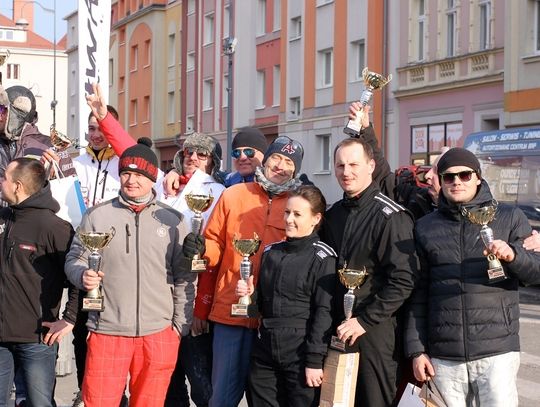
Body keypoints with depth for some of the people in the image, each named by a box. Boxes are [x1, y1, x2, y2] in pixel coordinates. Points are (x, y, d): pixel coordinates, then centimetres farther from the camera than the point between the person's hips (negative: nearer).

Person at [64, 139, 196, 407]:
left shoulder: (171, 220, 6)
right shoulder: (97, 216, 5)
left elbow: (185, 277, 7)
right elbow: (74, 259, 8)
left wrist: (180, 326, 2)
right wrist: (82, 275, -15)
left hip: (159, 334, 1)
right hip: (106, 332, -1)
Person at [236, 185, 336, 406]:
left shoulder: (323, 258, -6)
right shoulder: (270, 252, 11)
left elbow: (324, 313, -10)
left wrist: (314, 360, -14)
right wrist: (250, 294, -2)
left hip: (301, 352, -6)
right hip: (264, 349, 6)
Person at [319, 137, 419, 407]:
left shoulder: (390, 216, -11)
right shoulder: (333, 214, 12)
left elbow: (403, 281, -17)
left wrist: (365, 320, -17)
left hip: (376, 332, -6)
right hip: (338, 332, 6)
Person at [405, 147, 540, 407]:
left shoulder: (509, 218, 6)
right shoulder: (426, 227, 11)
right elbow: (418, 294, 11)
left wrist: (513, 255, -17)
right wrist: (416, 349, 6)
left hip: (497, 353, -2)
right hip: (443, 357, 2)